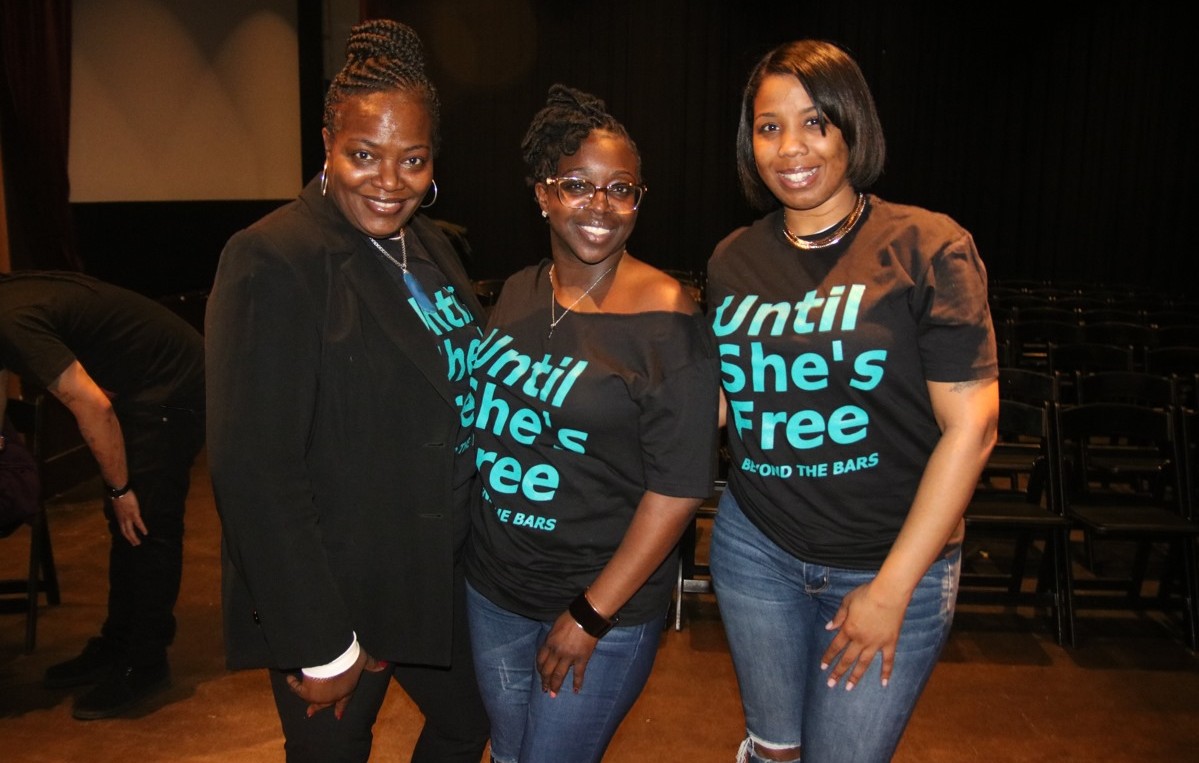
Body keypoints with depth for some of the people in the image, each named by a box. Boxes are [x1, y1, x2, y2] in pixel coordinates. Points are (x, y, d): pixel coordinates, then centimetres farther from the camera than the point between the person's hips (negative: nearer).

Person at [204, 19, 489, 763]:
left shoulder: (430, 246, 4)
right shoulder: (273, 261, -20)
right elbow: (254, 470, -22)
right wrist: (322, 646, -18)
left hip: (439, 574, 7)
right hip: (334, 596, -7)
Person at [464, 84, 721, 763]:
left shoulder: (668, 319, -19)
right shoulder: (519, 293, 0)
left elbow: (678, 488, -19)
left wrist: (593, 613, -16)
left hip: (608, 603, -6)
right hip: (493, 586, 6)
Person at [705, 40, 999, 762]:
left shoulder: (926, 248, -13)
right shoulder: (733, 260, 1)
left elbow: (971, 426, -14)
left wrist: (891, 589, -14)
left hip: (892, 563, -3)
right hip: (754, 546, 4)